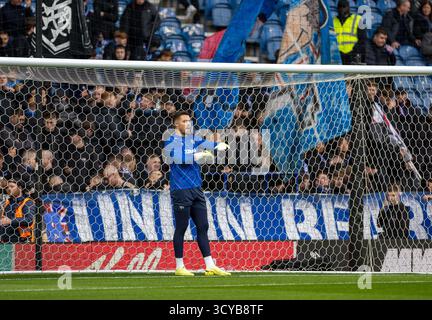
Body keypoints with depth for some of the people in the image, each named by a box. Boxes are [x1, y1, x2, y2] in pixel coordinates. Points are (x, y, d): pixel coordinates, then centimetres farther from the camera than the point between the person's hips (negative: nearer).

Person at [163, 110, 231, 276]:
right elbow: (178, 157, -23)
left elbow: (204, 143, -2)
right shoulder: (171, 142, -5)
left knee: (203, 227, 5)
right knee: (181, 228, -2)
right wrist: (197, 155, -28)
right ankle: (179, 267, 7)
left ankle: (210, 266, 6)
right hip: (180, 190, -7)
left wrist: (218, 145, -20)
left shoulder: (192, 139, 15)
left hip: (196, 189, 7)